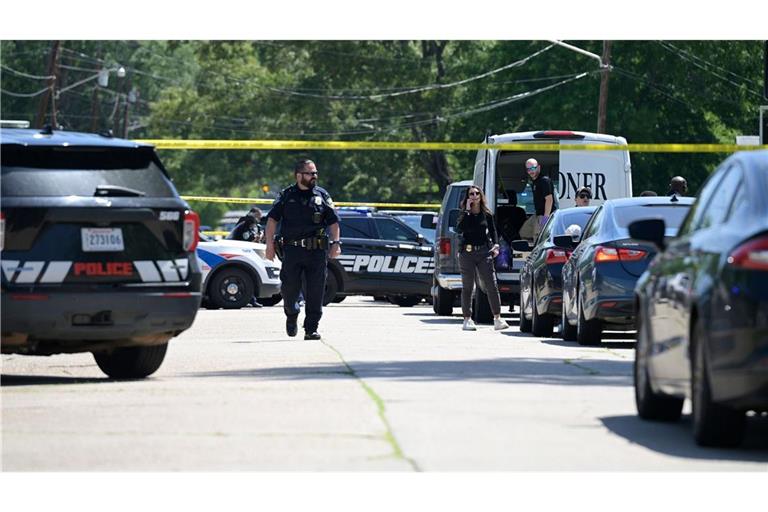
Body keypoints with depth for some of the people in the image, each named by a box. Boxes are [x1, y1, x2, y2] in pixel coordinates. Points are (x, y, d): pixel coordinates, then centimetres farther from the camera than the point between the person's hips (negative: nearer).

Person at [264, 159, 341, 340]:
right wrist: (270, 244, -7)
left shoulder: (322, 196, 11)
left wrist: (336, 243, -3)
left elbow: (333, 221, 10)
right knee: (290, 289, -1)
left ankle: (311, 329, 3)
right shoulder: (286, 196, 7)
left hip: (317, 251, 1)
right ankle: (292, 315, 29)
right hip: (292, 250, -1)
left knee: (315, 293, -2)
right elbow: (272, 219, 3)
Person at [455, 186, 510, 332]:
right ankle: (467, 319, 10)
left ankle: (497, 318, -6)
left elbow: (492, 230, 19)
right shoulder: (464, 214, 2)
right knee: (467, 287, 3)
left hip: (484, 252, 1)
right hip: (467, 252, -1)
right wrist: (467, 211, -14)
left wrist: (495, 245, 3)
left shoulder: (486, 214, 8)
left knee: (492, 285, -7)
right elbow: (459, 229, -15)